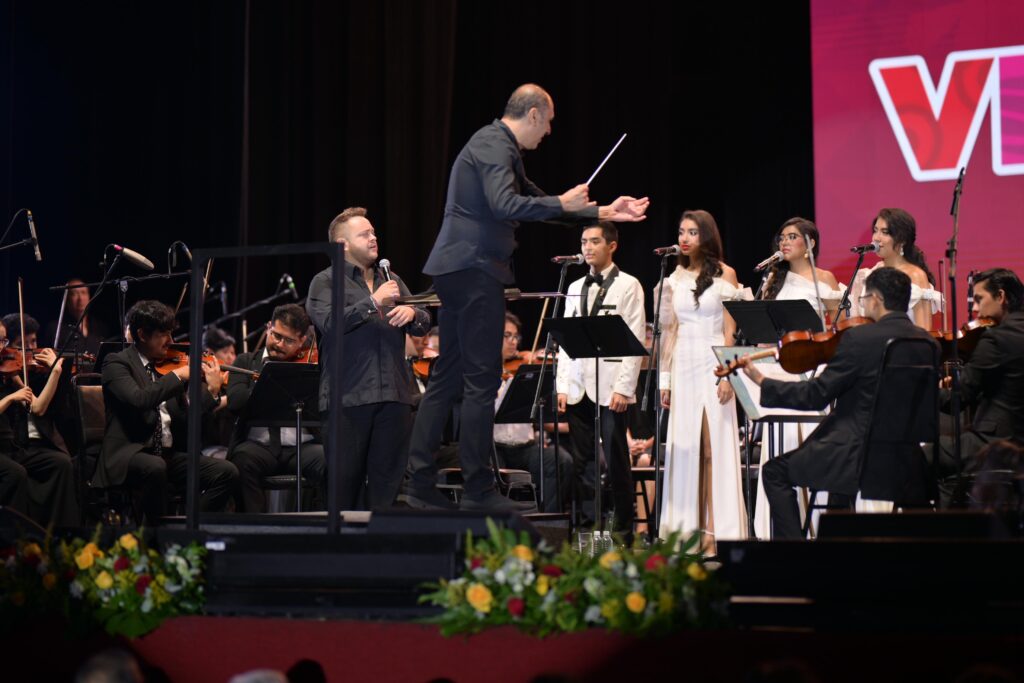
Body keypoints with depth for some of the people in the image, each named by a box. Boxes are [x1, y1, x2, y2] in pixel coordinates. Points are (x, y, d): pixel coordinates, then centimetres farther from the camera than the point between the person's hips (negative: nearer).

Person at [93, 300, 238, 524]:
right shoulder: (117, 363, -2)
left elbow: (185, 421, 10)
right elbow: (137, 399, -22)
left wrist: (212, 392, -2)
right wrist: (177, 376, -17)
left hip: (169, 454, 6)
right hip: (128, 454, -6)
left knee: (227, 472, -13)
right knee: (154, 467, -39)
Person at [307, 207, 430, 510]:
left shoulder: (392, 281, 21)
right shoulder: (325, 282, 4)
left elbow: (424, 324, 16)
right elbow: (329, 322, -13)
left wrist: (412, 314, -6)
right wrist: (373, 302, -16)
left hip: (394, 395, 5)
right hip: (349, 395, -5)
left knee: (387, 480, 2)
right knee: (346, 480, -2)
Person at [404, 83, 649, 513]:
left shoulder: (502, 148, 22)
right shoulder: (493, 146, -11)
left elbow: (533, 201, 28)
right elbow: (504, 205, -26)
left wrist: (602, 212, 25)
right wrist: (562, 204, -17)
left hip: (461, 271, 11)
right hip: (474, 269, -11)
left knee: (448, 378, 9)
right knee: (482, 379, -7)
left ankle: (420, 485, 10)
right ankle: (478, 490, -4)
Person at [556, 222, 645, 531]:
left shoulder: (628, 286, 0)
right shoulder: (575, 288, 17)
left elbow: (635, 339, -7)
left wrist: (623, 388, -13)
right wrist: (562, 386, 5)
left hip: (610, 387, -5)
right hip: (578, 388, 5)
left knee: (616, 461, -2)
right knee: (583, 462, 4)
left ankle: (622, 528, 5)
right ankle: (591, 524, 9)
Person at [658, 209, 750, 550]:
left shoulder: (724, 274, 1)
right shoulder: (675, 279, 12)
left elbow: (731, 328, -3)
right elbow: (670, 331, 13)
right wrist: (665, 378, 7)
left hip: (713, 366, -4)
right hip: (683, 367, 4)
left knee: (715, 446, -5)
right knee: (684, 447, 2)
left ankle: (718, 532, -4)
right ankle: (687, 530, 5)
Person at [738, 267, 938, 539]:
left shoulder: (858, 339, -16)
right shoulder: (927, 343, 2)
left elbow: (816, 396, -13)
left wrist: (761, 381, -2)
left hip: (860, 460, -7)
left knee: (775, 472, 12)